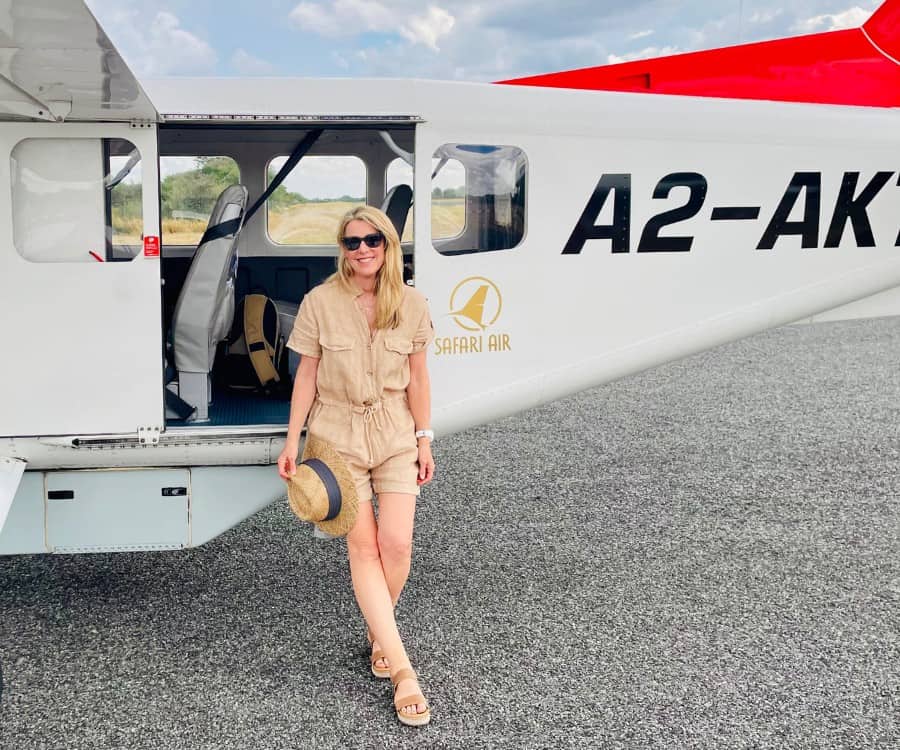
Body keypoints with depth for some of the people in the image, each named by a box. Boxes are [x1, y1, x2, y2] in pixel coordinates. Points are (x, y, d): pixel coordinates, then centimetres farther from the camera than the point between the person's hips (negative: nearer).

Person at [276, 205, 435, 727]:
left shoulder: (411, 304, -3)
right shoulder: (320, 302, -7)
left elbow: (418, 379, 3)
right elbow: (306, 376, -1)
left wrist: (424, 441, 4)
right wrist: (292, 443, -2)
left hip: (396, 438, 1)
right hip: (338, 436, -1)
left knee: (397, 545, -6)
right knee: (364, 548, -4)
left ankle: (378, 635, 23)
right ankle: (403, 672, 0)